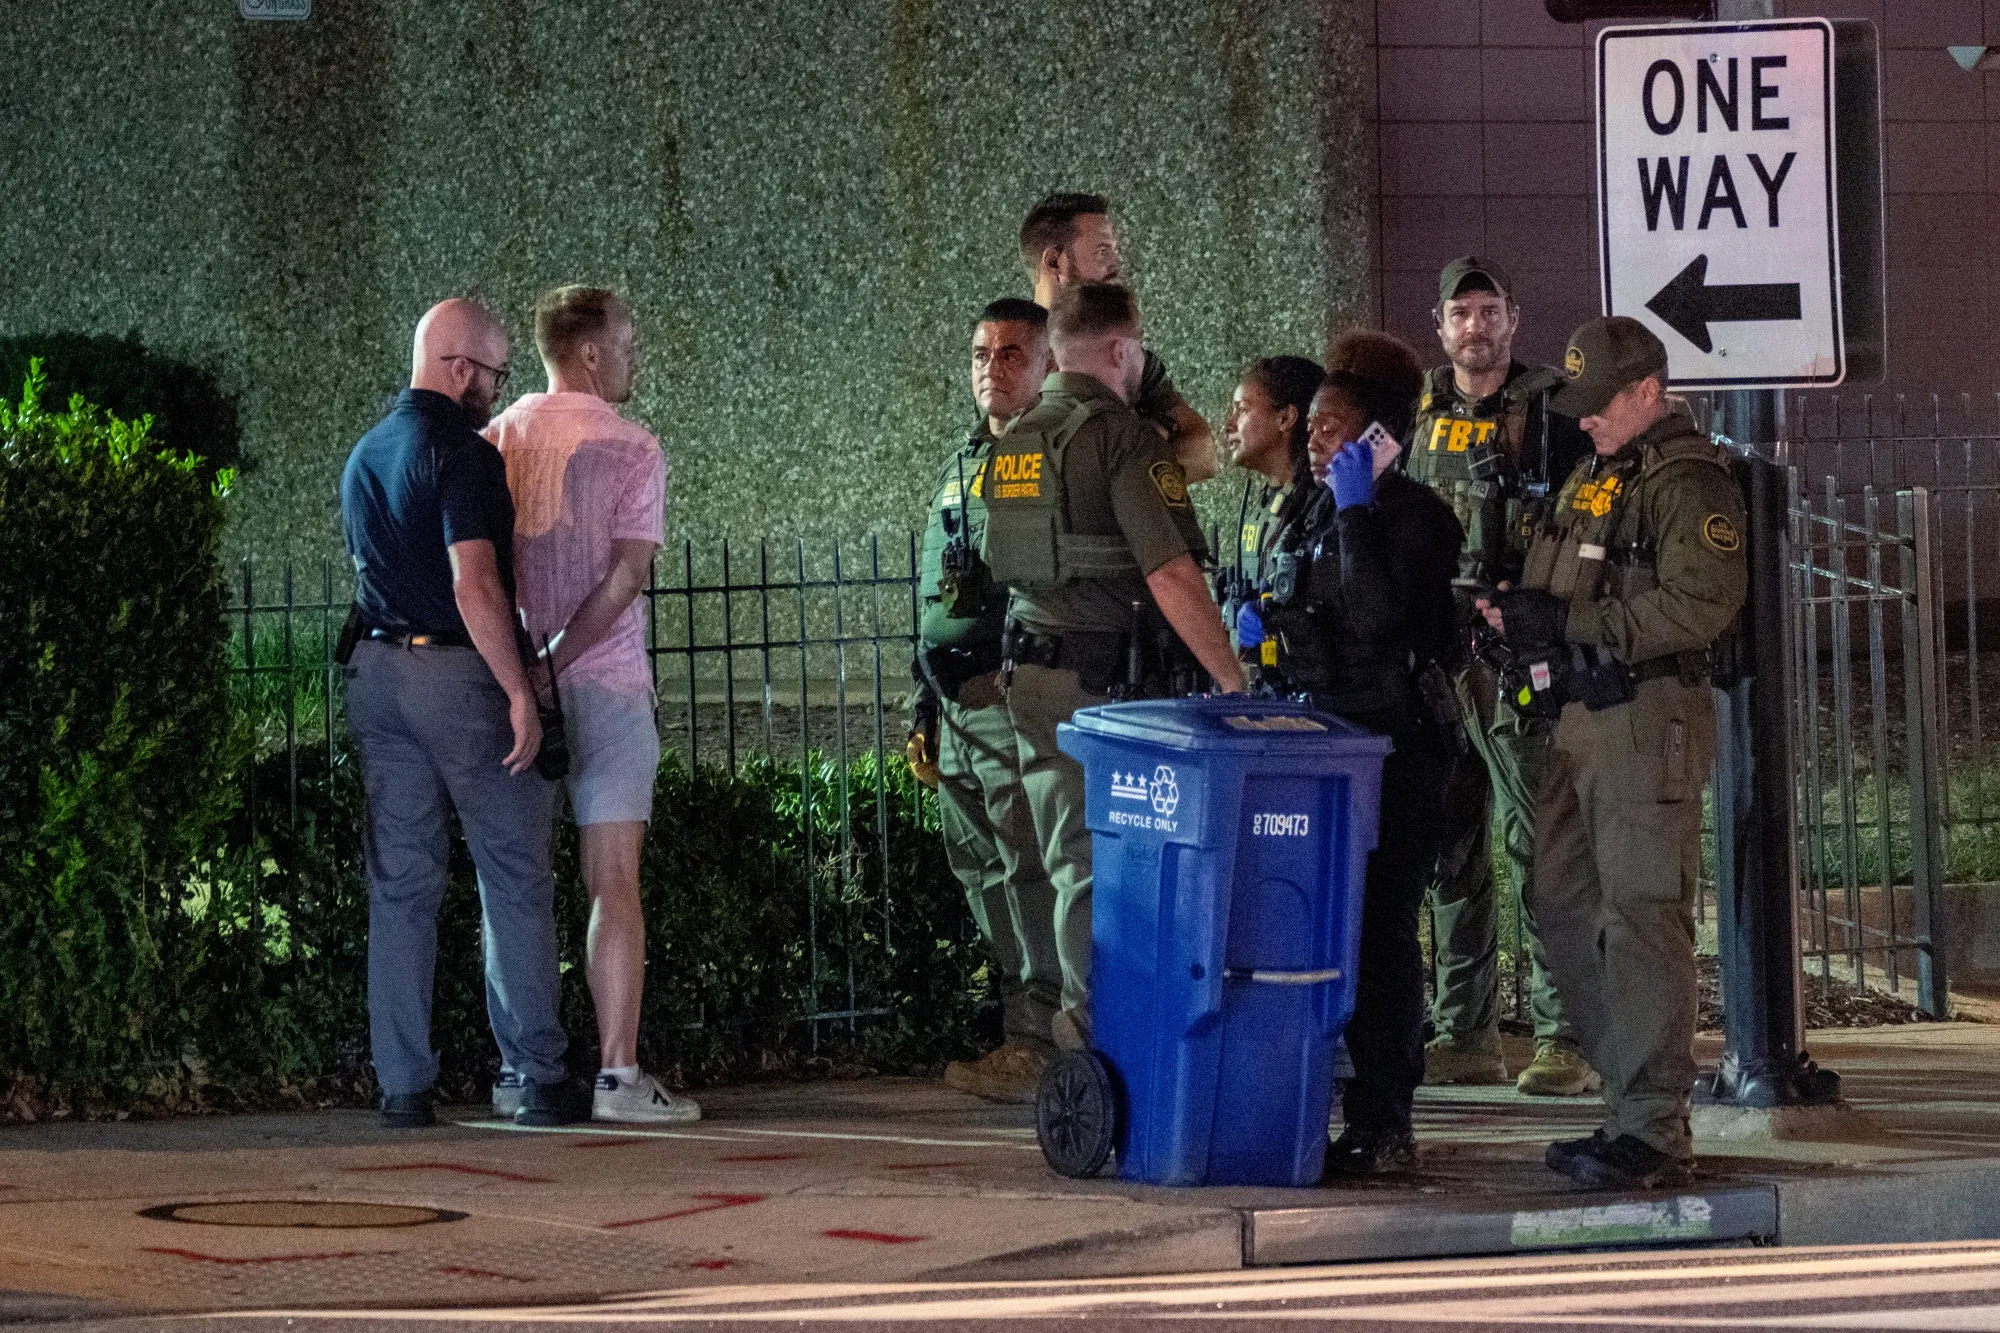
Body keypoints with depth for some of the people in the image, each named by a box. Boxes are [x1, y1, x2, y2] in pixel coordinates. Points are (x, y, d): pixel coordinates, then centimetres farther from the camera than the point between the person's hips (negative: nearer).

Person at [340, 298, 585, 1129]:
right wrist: (519, 691, -18)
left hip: (378, 670, 7)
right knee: (514, 879, 1)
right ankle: (535, 1076, 2)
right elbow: (475, 584, -20)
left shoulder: (363, 457, 14)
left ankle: (403, 1084, 4)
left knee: (400, 882, 7)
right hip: (459, 671, -7)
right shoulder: (461, 454, -12)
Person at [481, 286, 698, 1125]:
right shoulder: (630, 450, -5)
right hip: (606, 683, -4)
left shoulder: (495, 441, 7)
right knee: (613, 881, -3)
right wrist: (556, 661, -15)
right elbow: (627, 576, -14)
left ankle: (520, 1070, 10)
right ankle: (617, 1072, -7)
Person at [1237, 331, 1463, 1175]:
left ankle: (1384, 1123, -5)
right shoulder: (1314, 513, 17)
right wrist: (1261, 624, 9)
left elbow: (1378, 616, -24)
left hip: (1388, 748, -9)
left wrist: (1355, 511, -20)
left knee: (1378, 927, -7)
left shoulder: (1412, 516, -9)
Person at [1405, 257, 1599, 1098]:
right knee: (1450, 846, 8)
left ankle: (1566, 1036, -7)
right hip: (1433, 654, 6)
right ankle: (1466, 1033, 15)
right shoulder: (1419, 417, 15)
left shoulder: (1553, 412, 0)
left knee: (1538, 839, -9)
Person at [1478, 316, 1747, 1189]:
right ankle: (1634, 1096, 18)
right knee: (1564, 906, 10)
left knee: (1641, 920, -10)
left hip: (1649, 722, -10)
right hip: (1581, 717, 10)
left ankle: (1653, 1132, -8)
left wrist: (1569, 622, -19)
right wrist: (1519, 614, 4)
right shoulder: (1592, 478, 20)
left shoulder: (1689, 483, -9)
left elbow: (1699, 606, -20)